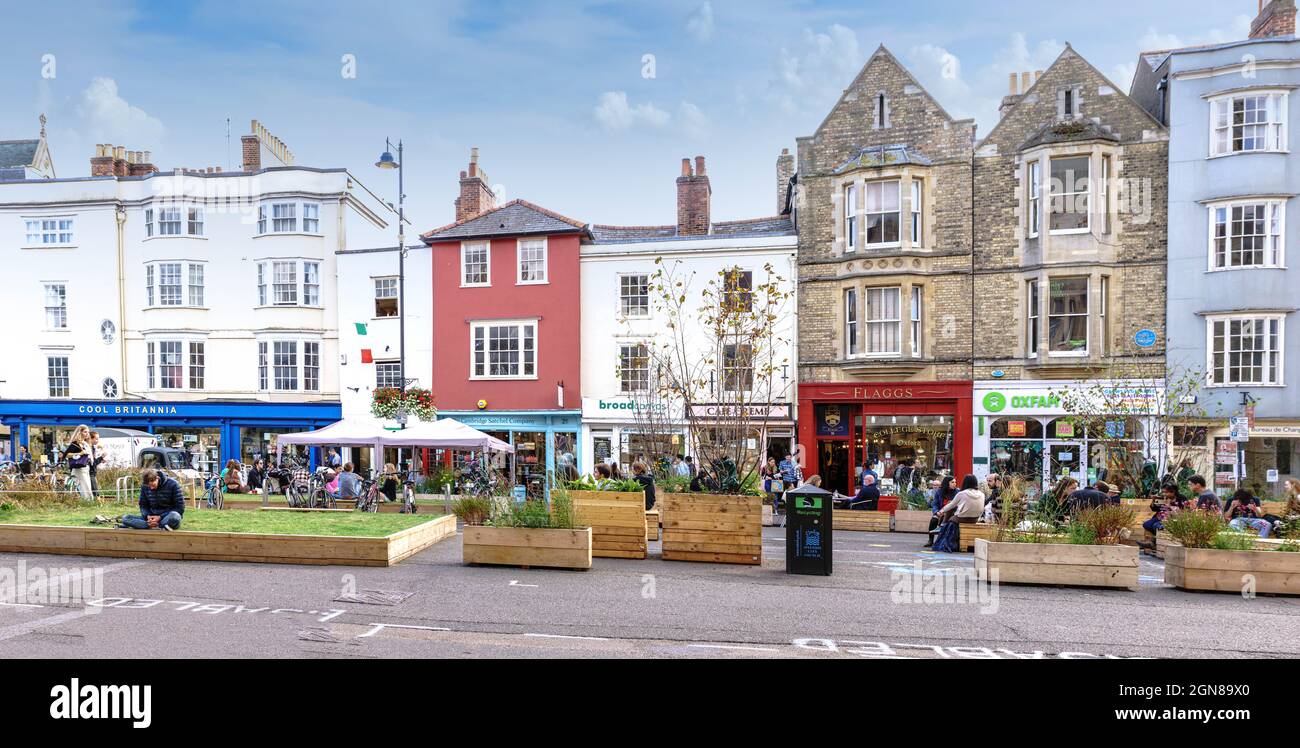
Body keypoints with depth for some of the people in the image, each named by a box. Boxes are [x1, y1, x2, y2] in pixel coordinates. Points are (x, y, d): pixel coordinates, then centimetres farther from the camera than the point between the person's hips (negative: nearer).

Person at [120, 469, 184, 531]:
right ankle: (158, 527, -32)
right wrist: (148, 516, -12)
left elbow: (180, 508, -10)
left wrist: (160, 517, -18)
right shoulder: (144, 486, 2)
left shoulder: (172, 485, -12)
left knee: (174, 516, -39)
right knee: (126, 518, -15)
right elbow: (143, 505, 10)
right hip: (152, 518, 5)